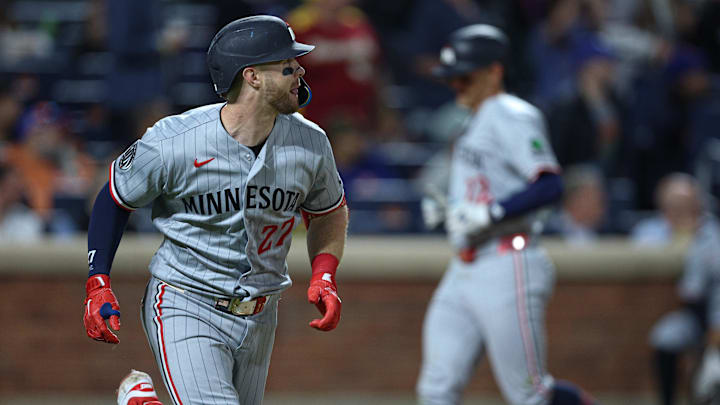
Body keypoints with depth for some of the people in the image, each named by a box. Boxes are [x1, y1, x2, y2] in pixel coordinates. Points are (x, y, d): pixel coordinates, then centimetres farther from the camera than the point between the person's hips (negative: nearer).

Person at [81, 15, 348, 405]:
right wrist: (98, 285, -8)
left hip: (258, 318, 5)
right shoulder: (172, 143, -18)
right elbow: (115, 200, -1)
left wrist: (324, 276, -4)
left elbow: (329, 212, 14)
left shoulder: (310, 145, -6)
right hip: (185, 309, -5)